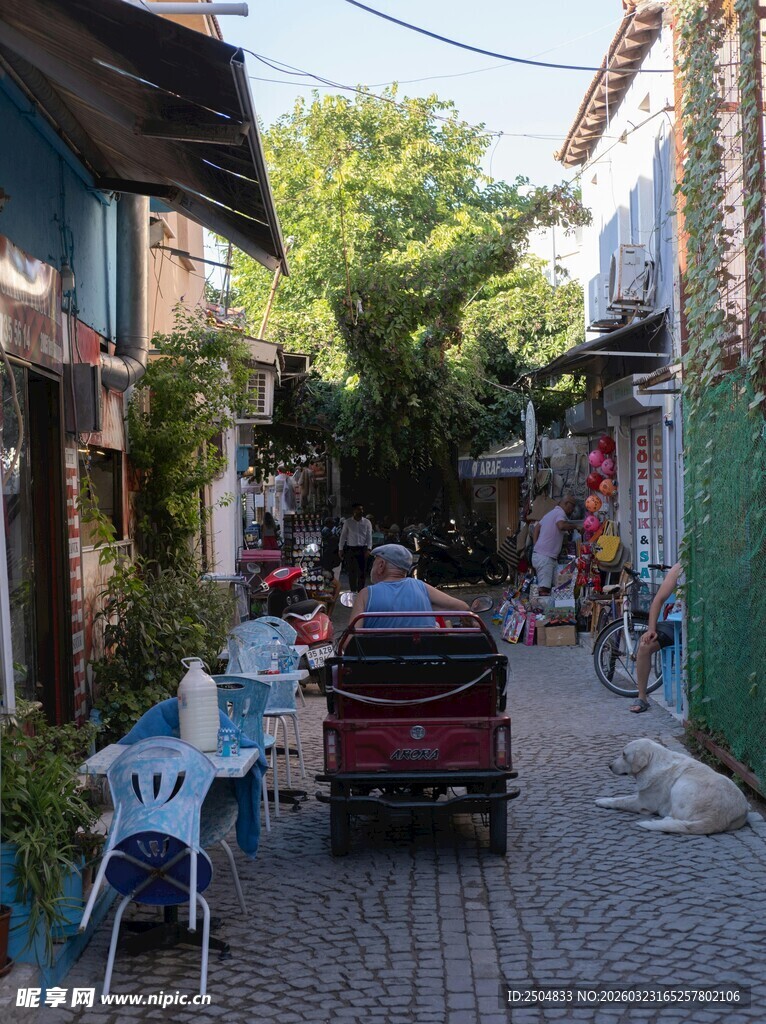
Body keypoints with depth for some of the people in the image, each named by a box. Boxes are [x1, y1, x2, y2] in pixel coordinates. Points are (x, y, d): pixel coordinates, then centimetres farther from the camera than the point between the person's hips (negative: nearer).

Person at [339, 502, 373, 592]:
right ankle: (353, 590, 12)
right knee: (351, 571, 3)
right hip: (350, 549, 0)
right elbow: (343, 536, 5)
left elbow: (369, 537, 1)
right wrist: (340, 549, 1)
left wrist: (369, 549, -11)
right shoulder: (348, 522, 3)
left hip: (362, 549, 0)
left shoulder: (367, 522, 3)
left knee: (361, 571, -1)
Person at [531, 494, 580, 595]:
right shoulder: (560, 513, -8)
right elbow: (561, 525, -30)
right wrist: (575, 526, -14)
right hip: (545, 557, -10)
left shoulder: (551, 513, 23)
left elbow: (536, 529, 25)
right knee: (544, 589, -16)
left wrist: (535, 547, 19)